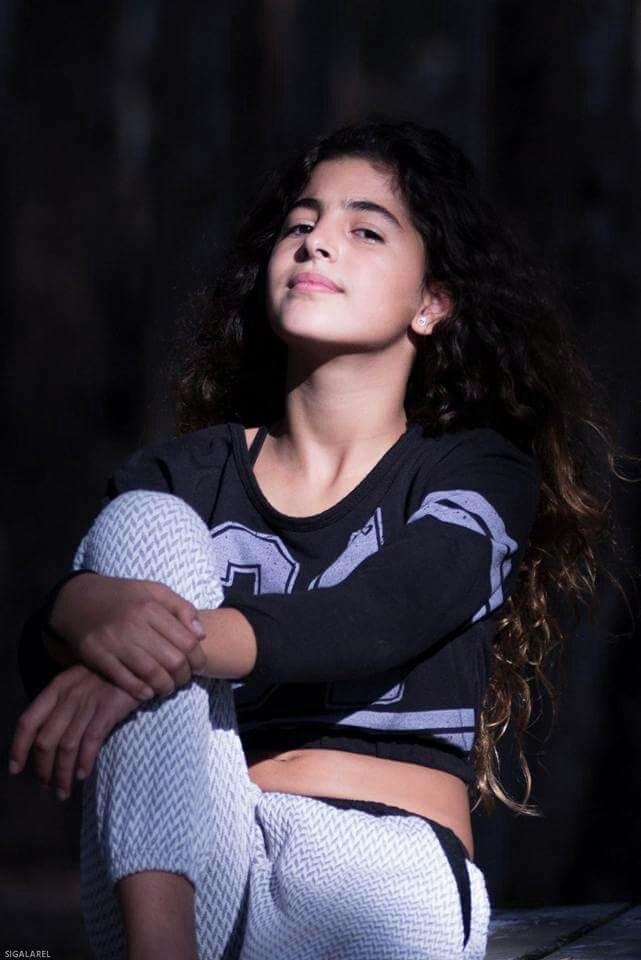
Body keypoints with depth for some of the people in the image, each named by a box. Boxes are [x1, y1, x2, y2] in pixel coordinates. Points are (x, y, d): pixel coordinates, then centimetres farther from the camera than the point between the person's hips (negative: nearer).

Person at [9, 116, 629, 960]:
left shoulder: (478, 476, 9)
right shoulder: (189, 475, 17)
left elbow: (372, 623, -12)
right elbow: (41, 647, 0)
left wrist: (172, 649, -31)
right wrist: (87, 610, -26)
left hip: (392, 874, -4)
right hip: (190, 877, 4)